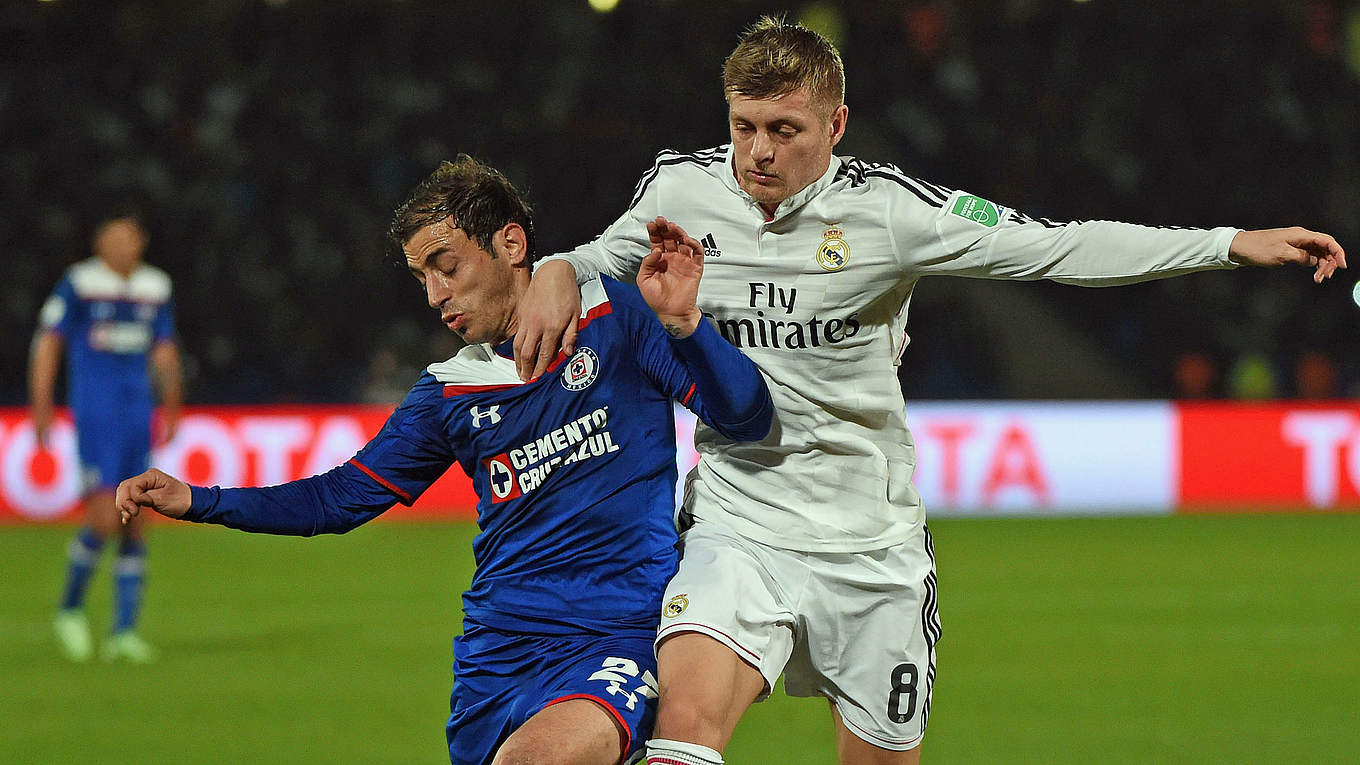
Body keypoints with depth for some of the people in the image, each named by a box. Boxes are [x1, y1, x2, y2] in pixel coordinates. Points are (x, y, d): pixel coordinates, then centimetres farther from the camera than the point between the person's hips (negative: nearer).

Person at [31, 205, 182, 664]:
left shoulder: (156, 287, 11)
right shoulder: (79, 283, -4)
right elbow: (48, 342, -3)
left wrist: (171, 402, 12)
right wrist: (41, 406, -9)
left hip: (138, 418, 5)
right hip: (95, 417, -5)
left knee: (135, 526, 3)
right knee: (104, 519, -13)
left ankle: (124, 631, 8)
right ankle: (70, 609, 9)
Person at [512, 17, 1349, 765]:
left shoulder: (886, 207, -10)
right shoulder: (678, 190, -3)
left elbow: (1058, 248, -7)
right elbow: (605, 259, 18)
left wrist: (1234, 243, -10)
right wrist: (558, 274, -7)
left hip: (873, 546, 0)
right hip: (736, 532, 0)